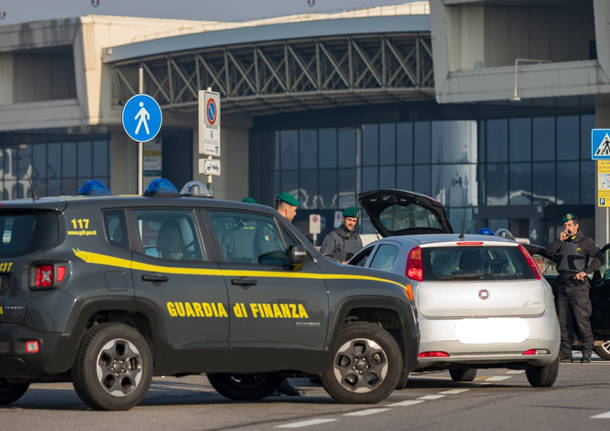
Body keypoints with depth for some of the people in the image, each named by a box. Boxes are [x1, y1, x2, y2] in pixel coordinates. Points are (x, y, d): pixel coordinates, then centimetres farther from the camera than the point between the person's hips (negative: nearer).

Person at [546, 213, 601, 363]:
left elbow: (598, 259, -7)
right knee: (562, 322, 5)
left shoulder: (586, 242, 0)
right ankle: (565, 354, 10)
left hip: (578, 286, -6)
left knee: (582, 322, -8)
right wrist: (560, 240, -8)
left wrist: (585, 272, -18)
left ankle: (587, 354, -5)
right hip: (563, 286, 6)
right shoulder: (562, 242, 16)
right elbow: (549, 251, 3)